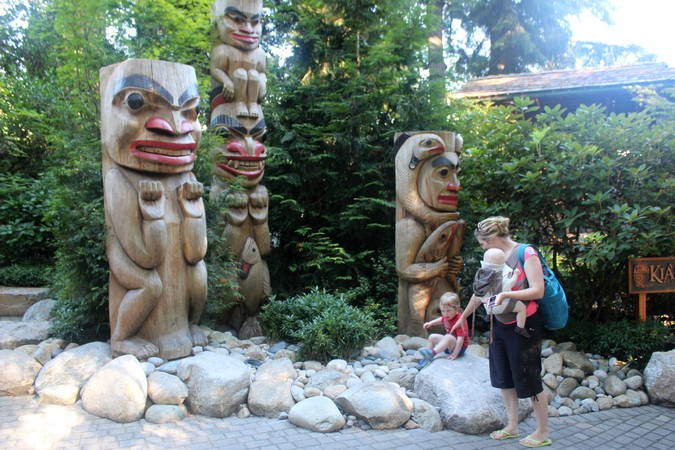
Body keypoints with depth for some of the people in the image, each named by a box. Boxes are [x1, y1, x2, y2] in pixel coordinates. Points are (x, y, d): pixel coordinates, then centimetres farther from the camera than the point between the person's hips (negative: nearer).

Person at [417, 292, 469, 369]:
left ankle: (432, 353, -43)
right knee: (432, 337, 7)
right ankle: (426, 358, 3)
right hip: (449, 345, 9)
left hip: (459, 347, -9)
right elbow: (442, 319, 26)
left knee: (448, 337, -36)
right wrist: (431, 323, 14)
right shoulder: (447, 316, -2)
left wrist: (454, 354, -33)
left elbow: (460, 339, -32)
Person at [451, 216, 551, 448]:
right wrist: (463, 316, 22)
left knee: (529, 379, 1)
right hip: (500, 324, 7)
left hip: (523, 325, -7)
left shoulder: (526, 253, -15)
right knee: (503, 377, 12)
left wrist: (506, 294, -30)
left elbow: (538, 291, -21)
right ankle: (512, 426, 26)